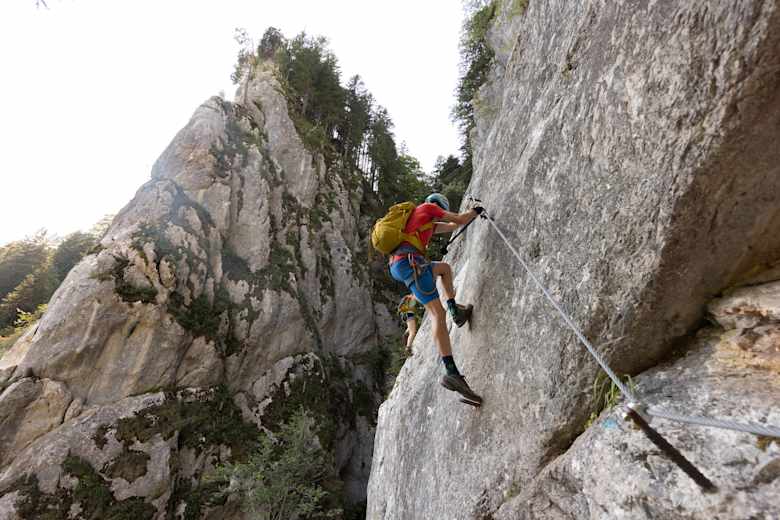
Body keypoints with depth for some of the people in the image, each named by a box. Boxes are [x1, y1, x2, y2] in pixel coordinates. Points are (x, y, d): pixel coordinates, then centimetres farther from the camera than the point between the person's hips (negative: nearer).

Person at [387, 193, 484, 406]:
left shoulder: (427, 224, 35)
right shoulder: (427, 207, 12)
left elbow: (452, 226, 43)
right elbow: (459, 220, 12)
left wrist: (472, 214, 51)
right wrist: (475, 211, 31)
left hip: (397, 266, 9)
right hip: (409, 261, -9)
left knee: (445, 267, 32)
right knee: (437, 314, -16)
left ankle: (455, 310, 23)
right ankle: (452, 373, -24)